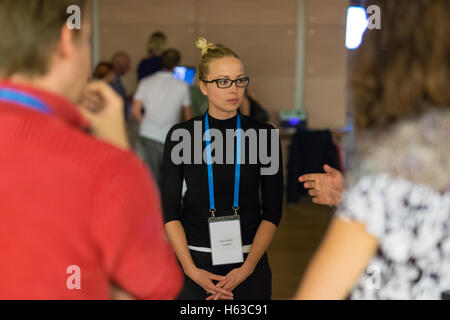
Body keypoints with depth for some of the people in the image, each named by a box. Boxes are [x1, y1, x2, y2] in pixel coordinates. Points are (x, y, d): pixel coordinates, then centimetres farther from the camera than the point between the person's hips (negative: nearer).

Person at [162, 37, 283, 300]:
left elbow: (273, 211, -2)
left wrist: (248, 267, -11)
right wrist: (191, 269, -11)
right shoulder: (180, 135, -2)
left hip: (248, 261, 0)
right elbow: (170, 209, -2)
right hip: (195, 257, 0)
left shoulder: (264, 134, -2)